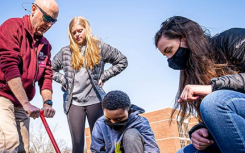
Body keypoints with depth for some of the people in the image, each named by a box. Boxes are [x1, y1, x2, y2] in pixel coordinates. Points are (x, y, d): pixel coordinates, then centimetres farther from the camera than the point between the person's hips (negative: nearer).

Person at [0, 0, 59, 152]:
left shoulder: (45, 45, 16)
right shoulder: (13, 26, -6)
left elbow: (46, 75, 13)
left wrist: (47, 102, -5)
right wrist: (26, 103, -19)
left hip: (21, 104, 7)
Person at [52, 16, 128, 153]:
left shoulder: (99, 47, 4)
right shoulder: (65, 52, 10)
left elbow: (122, 61, 7)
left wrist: (103, 77, 1)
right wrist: (64, 80, 5)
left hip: (95, 100, -1)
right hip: (73, 101, 1)